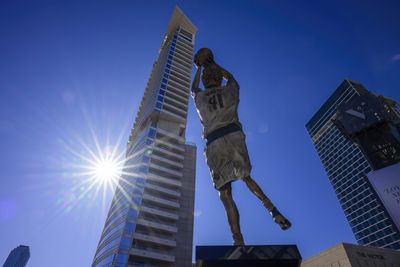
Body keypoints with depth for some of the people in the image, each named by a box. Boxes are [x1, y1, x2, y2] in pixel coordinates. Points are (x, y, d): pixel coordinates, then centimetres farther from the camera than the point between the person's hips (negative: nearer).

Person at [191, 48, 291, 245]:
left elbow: (194, 89, 46)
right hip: (234, 135, 1)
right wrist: (213, 64, 54)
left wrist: (199, 69, 60)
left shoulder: (200, 98, 22)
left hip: (214, 142, -1)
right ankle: (274, 212, 4)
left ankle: (238, 240, -11)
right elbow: (230, 77, 44)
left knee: (225, 193, -2)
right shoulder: (229, 91, 21)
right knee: (246, 177, 19)